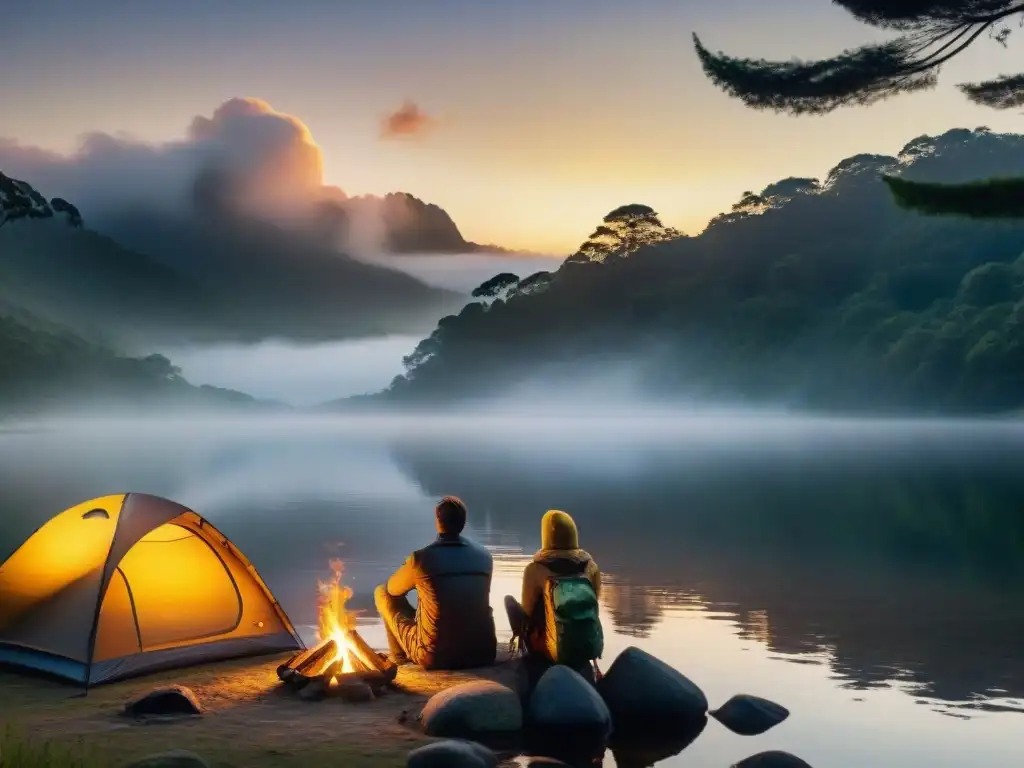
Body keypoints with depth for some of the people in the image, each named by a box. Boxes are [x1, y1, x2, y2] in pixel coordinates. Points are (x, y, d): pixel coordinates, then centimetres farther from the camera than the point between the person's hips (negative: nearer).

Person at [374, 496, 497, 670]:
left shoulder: (421, 558, -11)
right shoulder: (484, 557, 2)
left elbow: (392, 589, 9)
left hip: (435, 657, -4)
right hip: (484, 654, 4)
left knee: (382, 592, 14)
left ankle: (400, 656, 32)